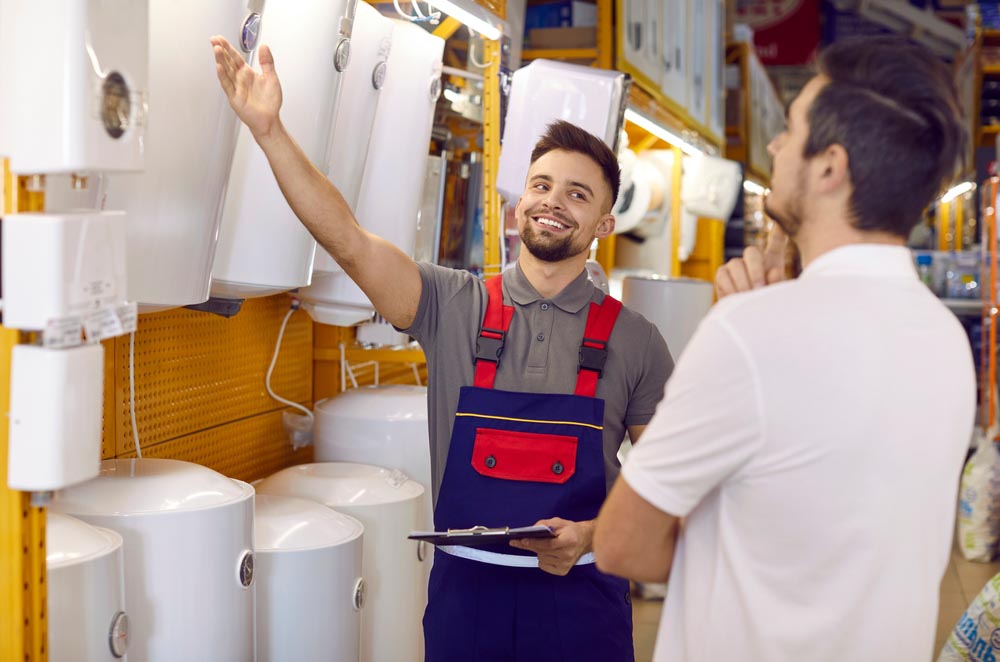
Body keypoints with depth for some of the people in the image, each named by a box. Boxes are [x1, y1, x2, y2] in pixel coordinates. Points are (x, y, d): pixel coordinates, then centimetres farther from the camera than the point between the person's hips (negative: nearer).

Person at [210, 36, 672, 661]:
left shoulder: (633, 339, -1)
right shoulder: (453, 305, -1)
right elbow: (348, 240, -13)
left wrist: (593, 533, -12)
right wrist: (270, 130, -23)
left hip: (580, 593, 0)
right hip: (466, 589, 1)